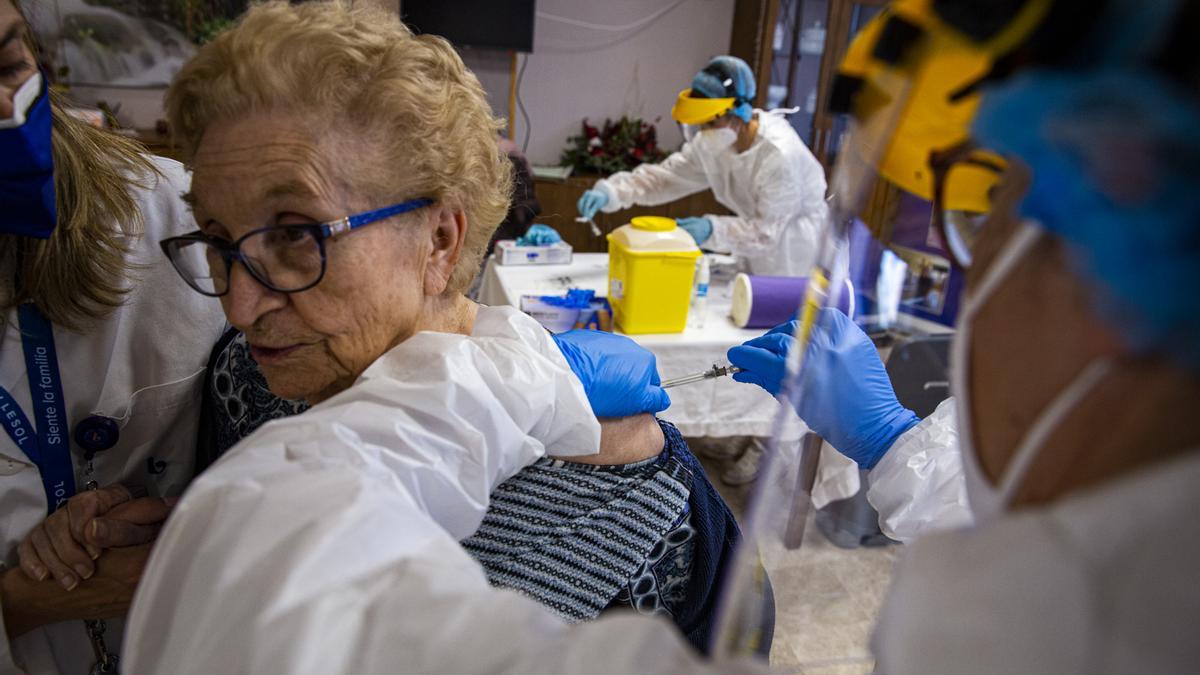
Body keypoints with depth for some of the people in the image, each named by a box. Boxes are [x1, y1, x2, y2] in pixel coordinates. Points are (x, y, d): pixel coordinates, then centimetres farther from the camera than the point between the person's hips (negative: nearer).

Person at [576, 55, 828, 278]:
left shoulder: (780, 156, -32)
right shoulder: (712, 143, -12)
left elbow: (767, 231, -27)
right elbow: (664, 175, -12)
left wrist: (713, 230, -41)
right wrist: (610, 191, -27)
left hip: (795, 234, -6)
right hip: (761, 226, 6)